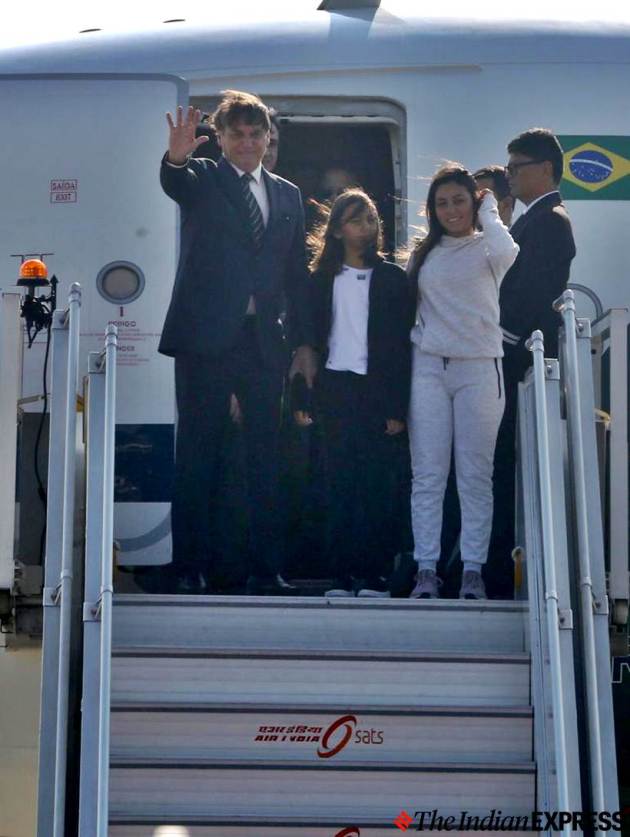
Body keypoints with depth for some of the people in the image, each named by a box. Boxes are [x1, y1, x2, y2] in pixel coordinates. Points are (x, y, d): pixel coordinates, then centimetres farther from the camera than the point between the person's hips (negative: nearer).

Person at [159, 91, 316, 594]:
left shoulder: (288, 195, 14)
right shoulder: (202, 179, 3)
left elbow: (297, 274, 14)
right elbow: (174, 182, -21)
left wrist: (305, 341, 10)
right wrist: (176, 156, -44)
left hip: (264, 342, 4)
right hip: (205, 336, -4)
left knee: (265, 457, 6)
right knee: (197, 456, 1)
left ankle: (267, 568, 13)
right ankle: (190, 568, 6)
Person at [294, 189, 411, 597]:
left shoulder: (392, 278, 4)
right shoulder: (322, 279, 9)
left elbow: (402, 344, 1)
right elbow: (310, 337, 9)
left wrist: (398, 407, -6)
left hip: (376, 389, -2)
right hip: (335, 389, 2)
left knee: (374, 483, -3)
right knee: (340, 483, 3)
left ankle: (373, 575, 0)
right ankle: (342, 574, 6)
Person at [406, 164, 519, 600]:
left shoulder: (486, 249, 3)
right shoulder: (424, 254, 13)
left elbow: (507, 253, -22)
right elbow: (410, 313, 15)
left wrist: (488, 212, -5)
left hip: (478, 368, -3)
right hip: (428, 368, 3)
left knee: (476, 474, -2)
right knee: (428, 474, 0)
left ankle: (473, 570, 2)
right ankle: (426, 570, 2)